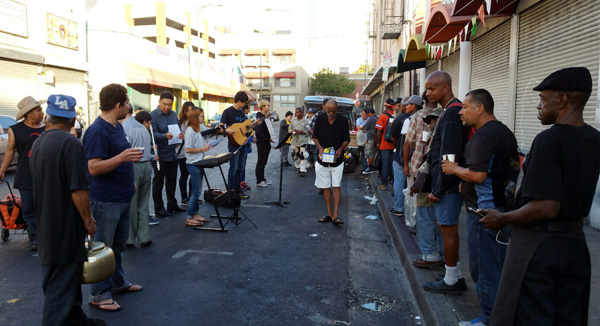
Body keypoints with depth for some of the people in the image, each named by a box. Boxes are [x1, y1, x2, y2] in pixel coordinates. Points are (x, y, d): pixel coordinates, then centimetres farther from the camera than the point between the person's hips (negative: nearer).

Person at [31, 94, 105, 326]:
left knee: (69, 278, 21)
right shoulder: (69, 143, -19)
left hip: (47, 226, 9)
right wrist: (88, 220, -12)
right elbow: (79, 189, -24)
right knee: (60, 286, 0)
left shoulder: (38, 143, 8)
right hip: (65, 227, -9)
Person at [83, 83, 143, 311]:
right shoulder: (97, 131, -20)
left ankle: (118, 282, 35)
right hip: (106, 200, -9)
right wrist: (121, 158, -37)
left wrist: (129, 182, 25)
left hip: (123, 197, 9)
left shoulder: (117, 127, 9)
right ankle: (99, 294, 16)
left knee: (118, 245, 20)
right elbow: (94, 167, -24)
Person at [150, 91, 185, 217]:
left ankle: (172, 205, 29)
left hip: (172, 153, 7)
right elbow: (153, 134, -20)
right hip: (160, 155, -7)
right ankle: (158, 209, 12)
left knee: (172, 180, 16)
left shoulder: (173, 114, 12)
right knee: (158, 182, 3)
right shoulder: (153, 115, -12)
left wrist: (180, 134, -5)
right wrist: (165, 136, -38)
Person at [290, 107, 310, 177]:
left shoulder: (306, 121, -6)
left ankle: (303, 170, -2)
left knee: (303, 156, -9)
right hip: (294, 141, 5)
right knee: (295, 155, 9)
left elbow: (308, 132, -7)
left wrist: (300, 132, -18)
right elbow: (290, 128, 17)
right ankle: (298, 167, 31)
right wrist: (292, 132, -6)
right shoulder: (293, 120, 10)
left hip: (303, 141, -5)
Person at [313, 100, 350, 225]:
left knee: (336, 186, -5)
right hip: (322, 158, 2)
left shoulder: (343, 120, -2)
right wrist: (320, 148, -10)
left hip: (337, 158, -2)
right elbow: (315, 136, 7)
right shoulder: (320, 118, 1)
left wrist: (341, 149, -14)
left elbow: (347, 138, 4)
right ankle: (329, 213, 16)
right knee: (325, 187, 7)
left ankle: (335, 215, -3)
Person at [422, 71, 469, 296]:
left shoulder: (451, 115, -19)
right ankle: (456, 276, 29)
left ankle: (451, 282, 14)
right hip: (450, 182, 10)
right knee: (448, 227, 17)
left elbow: (449, 157, -23)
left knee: (448, 228, 0)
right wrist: (437, 186, 18)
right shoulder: (455, 110, 13)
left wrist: (438, 190, -18)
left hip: (447, 183, -10)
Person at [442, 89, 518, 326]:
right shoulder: (506, 132, 13)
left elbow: (477, 175, -27)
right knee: (500, 267, 19)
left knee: (484, 267, 1)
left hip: (484, 210, -10)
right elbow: (514, 167, 23)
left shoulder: (483, 135, -18)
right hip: (504, 206, 10)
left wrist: (454, 169, -8)